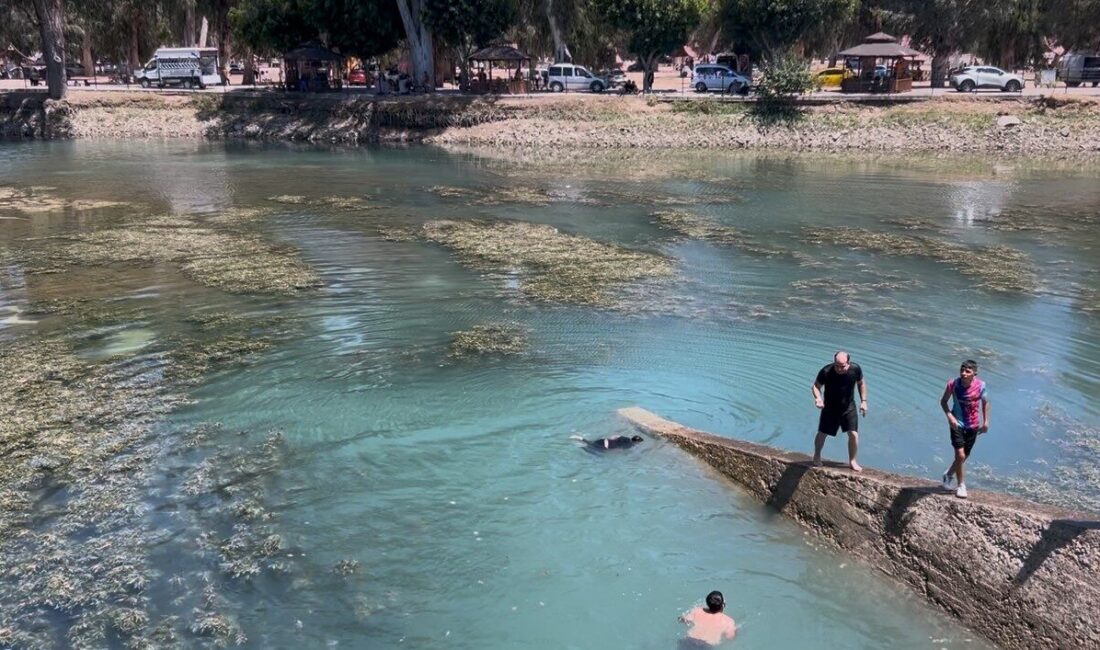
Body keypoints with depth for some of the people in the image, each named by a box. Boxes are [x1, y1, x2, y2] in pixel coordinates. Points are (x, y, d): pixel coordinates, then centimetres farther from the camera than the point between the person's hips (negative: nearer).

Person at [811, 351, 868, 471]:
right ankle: (817, 456, 37)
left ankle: (852, 461, 19)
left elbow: (861, 383, 0)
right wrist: (818, 397, -35)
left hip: (848, 407, 1)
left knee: (854, 434, -3)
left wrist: (863, 401, -3)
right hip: (830, 408, -1)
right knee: (822, 433, 10)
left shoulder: (856, 369, -20)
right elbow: (816, 386, -16)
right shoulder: (826, 372, -29)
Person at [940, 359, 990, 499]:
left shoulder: (980, 385, -13)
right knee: (960, 455, -12)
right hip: (957, 423, -3)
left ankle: (949, 474, 42)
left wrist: (986, 421, 1)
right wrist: (949, 416, -19)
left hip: (973, 425, 3)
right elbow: (943, 401, -4)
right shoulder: (953, 384, -18)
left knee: (965, 456, 15)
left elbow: (985, 402, 5)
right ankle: (961, 485, 7)